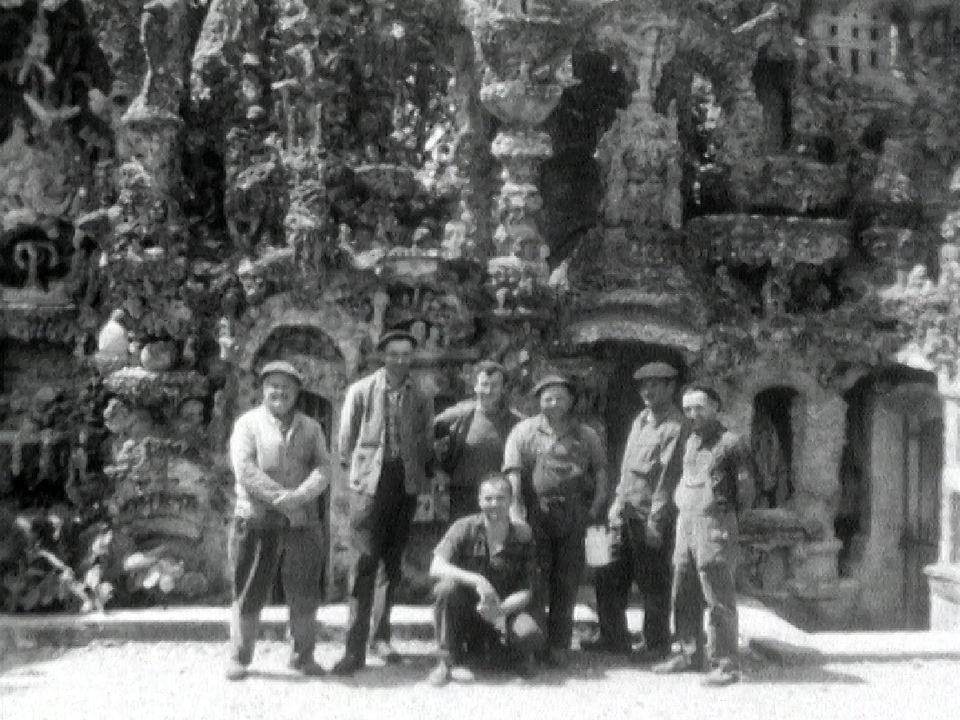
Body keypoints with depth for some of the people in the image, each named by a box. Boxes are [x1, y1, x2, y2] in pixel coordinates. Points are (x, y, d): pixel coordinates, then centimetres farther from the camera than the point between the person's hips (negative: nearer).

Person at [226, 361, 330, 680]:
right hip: (256, 521, -3)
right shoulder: (248, 423, 3)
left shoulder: (311, 428, 13)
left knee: (305, 595, 8)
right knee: (249, 593, 3)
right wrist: (282, 499, -16)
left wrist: (300, 496, -17)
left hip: (303, 522, 3)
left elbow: (323, 468, 1)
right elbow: (245, 470, -9)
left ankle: (304, 655, 23)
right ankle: (239, 658, 17)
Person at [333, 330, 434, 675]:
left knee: (393, 563, 10)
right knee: (366, 562, -8)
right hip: (371, 480, -3)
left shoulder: (420, 397, 8)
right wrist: (354, 468, 5)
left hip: (407, 481, 3)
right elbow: (347, 439, 7)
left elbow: (426, 440, 13)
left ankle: (382, 636, 23)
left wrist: (424, 474, 6)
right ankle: (355, 648, -4)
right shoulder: (361, 391, 2)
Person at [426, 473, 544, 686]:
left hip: (506, 608, 1)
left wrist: (501, 609, -28)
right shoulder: (465, 528, -10)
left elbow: (526, 591, -8)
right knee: (447, 587, -32)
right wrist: (477, 580, -39)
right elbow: (436, 567, -25)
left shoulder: (523, 535, -7)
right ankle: (445, 662, -16)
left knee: (531, 635, -30)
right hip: (467, 610, -1)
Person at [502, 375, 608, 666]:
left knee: (566, 583, 6)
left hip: (573, 518, 2)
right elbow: (513, 474, -3)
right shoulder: (524, 432, 5)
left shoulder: (586, 435, 13)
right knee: (534, 582, 0)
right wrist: (516, 512, -12)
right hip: (536, 516, -2)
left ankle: (558, 646, 15)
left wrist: (597, 504, 1)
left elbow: (600, 471, 15)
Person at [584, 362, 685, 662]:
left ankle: (657, 644, 20)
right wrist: (618, 503, 13)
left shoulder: (675, 426, -11)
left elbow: (669, 476, -14)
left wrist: (656, 519, -16)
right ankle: (614, 637, 25)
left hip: (652, 516, -8)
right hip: (627, 513, 8)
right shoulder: (640, 420, 14)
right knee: (608, 577, 11)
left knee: (653, 584, 4)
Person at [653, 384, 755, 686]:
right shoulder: (690, 442, 16)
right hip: (685, 523, 7)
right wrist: (682, 508, 13)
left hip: (714, 525, -7)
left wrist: (724, 510, 0)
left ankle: (726, 664, 4)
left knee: (719, 599, -4)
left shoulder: (730, 442, -6)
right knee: (683, 596, 12)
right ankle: (690, 654, 23)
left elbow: (745, 490, -4)